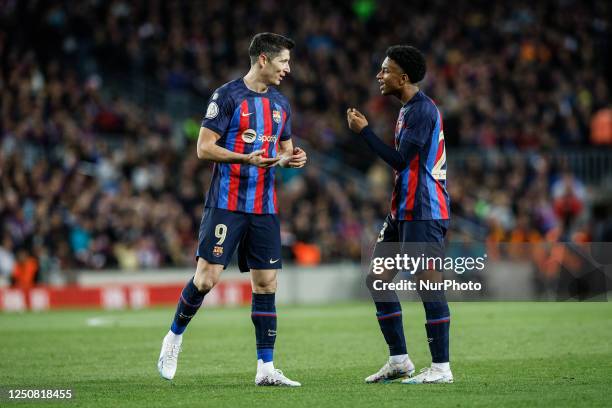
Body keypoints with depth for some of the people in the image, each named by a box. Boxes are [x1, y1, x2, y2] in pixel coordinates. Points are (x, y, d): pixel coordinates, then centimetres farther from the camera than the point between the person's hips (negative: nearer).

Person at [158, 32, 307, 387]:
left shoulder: (280, 104, 14)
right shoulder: (228, 96, -6)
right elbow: (204, 147, -9)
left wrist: (291, 158, 1)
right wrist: (246, 159, -22)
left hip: (264, 208, 6)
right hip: (227, 204, -6)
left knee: (266, 284, 1)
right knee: (206, 278, -10)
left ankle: (266, 368, 3)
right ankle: (175, 336, 16)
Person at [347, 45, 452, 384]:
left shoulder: (422, 110, -14)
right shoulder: (408, 110, 18)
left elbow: (400, 159, -18)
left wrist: (364, 131, -12)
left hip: (424, 211, -11)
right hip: (404, 211, 11)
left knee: (427, 280, -10)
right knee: (377, 277, 11)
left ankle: (441, 367, -8)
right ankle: (399, 360, 16)